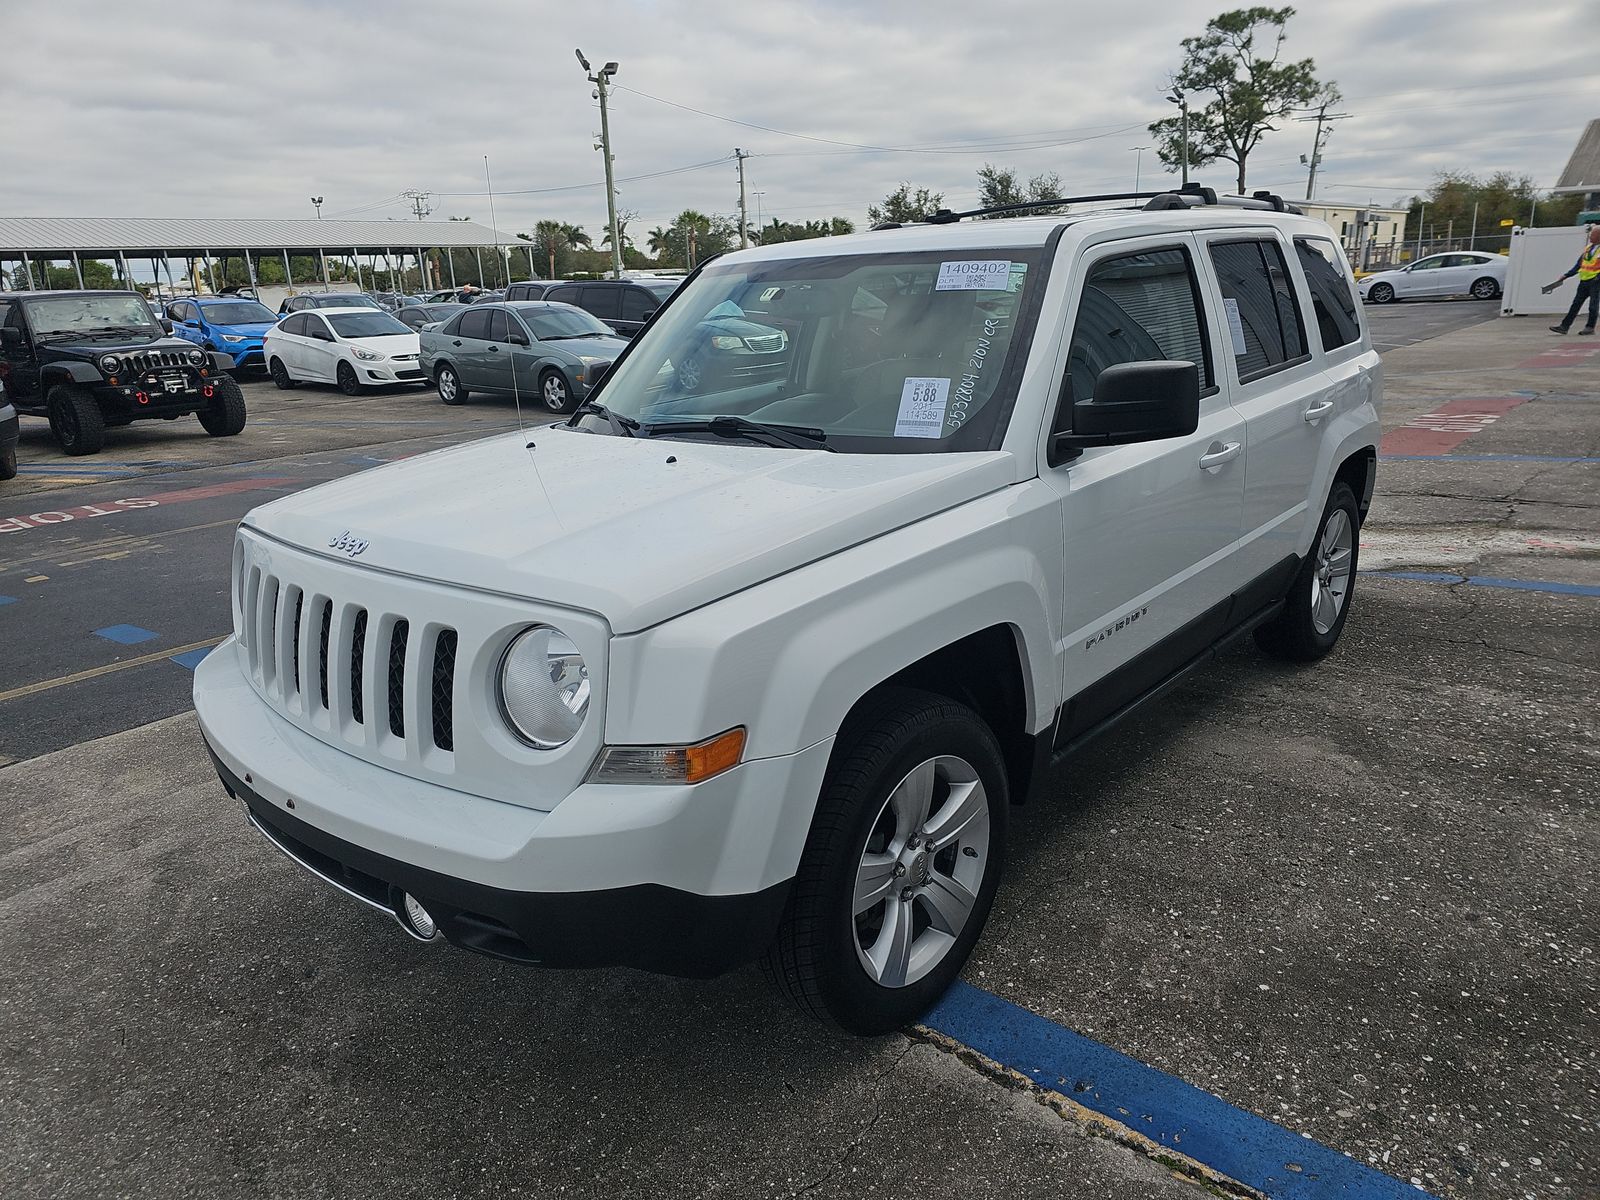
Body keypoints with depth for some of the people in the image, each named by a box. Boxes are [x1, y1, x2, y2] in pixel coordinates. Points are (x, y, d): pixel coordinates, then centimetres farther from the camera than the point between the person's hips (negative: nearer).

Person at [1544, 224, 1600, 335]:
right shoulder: (1588, 248, 13)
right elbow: (1579, 264, 18)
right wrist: (1566, 275, 14)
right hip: (1584, 280, 7)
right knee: (1576, 304, 5)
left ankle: (1590, 327, 7)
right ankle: (1564, 326, 3)